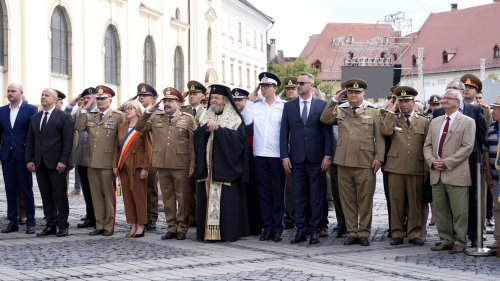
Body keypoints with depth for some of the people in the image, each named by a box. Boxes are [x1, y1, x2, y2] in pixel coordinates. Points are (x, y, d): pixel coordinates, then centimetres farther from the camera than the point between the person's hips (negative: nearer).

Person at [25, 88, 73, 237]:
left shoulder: (64, 117, -1)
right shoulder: (34, 118, 16)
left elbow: (68, 140, -7)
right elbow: (30, 140, 15)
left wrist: (63, 160, -15)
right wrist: (29, 160, 4)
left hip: (56, 163, -5)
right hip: (40, 163, 5)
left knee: (60, 195, -1)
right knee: (46, 196, 6)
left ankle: (62, 226, 5)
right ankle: (50, 225, 11)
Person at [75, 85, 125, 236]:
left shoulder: (118, 116, -1)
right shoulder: (90, 116, 14)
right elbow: (78, 127, 0)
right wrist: (84, 110, -1)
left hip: (108, 162, -5)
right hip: (92, 162, 5)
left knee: (109, 194, 1)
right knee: (96, 195, 9)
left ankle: (109, 226, 7)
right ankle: (99, 225, 15)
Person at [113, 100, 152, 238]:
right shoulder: (122, 127, 14)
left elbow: (148, 148, -8)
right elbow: (117, 147, 15)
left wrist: (145, 168, -13)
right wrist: (115, 165, 7)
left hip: (137, 166, -6)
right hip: (124, 166, 6)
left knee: (139, 196, -3)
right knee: (127, 196, 7)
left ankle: (141, 226, 3)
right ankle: (133, 225, 14)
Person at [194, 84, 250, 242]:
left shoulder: (235, 119, 2)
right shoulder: (206, 118, 16)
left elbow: (238, 137, -12)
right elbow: (197, 136, 5)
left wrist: (219, 129, -15)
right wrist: (206, 128, -12)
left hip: (225, 167, -4)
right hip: (208, 167, 4)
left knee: (227, 199, -7)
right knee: (207, 198, 1)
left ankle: (228, 232, -1)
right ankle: (208, 232, 4)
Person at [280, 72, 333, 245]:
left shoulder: (322, 105, 3)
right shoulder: (289, 106, 9)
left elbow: (327, 131, 1)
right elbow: (284, 132, 7)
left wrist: (327, 155, -6)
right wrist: (285, 156, 0)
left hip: (316, 158, -2)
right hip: (297, 158, 2)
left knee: (317, 196, 2)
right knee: (298, 196, 5)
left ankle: (314, 230, 9)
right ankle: (301, 230, 12)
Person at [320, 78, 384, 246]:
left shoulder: (373, 112, 6)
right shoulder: (340, 110, 14)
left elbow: (379, 137, 3)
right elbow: (324, 119, 4)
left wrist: (378, 157, -6)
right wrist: (335, 101, 3)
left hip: (365, 164, -3)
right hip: (344, 163, 3)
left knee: (365, 200, 2)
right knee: (347, 200, 7)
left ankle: (364, 233, 11)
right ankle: (351, 232, 14)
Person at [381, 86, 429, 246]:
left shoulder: (424, 122, 12)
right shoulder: (392, 119, 13)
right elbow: (385, 132, -9)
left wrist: (427, 169, 2)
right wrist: (390, 112, -3)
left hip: (416, 168, 0)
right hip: (395, 167, 0)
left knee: (415, 202, 2)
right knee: (396, 201, 1)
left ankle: (414, 234, 9)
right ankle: (397, 233, 9)